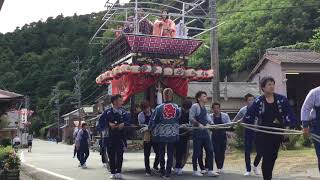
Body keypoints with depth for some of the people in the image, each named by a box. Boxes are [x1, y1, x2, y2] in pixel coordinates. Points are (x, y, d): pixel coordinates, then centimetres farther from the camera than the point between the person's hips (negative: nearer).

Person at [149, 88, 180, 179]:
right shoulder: (176, 107, -6)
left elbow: (153, 120, -6)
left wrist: (150, 129, 10)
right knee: (170, 153, 8)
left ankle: (162, 171, 22)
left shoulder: (159, 107, -11)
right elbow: (178, 119, 5)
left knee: (161, 153, 14)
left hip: (161, 133, -1)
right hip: (173, 134, 1)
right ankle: (168, 173, 8)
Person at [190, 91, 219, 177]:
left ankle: (210, 170, 6)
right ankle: (195, 171, 14)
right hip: (197, 132, -7)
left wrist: (207, 123, 6)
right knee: (197, 152, 1)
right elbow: (191, 118, -17)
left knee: (210, 150, 2)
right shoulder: (195, 106, -9)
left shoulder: (204, 107, 15)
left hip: (205, 132, 7)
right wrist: (199, 124, -23)